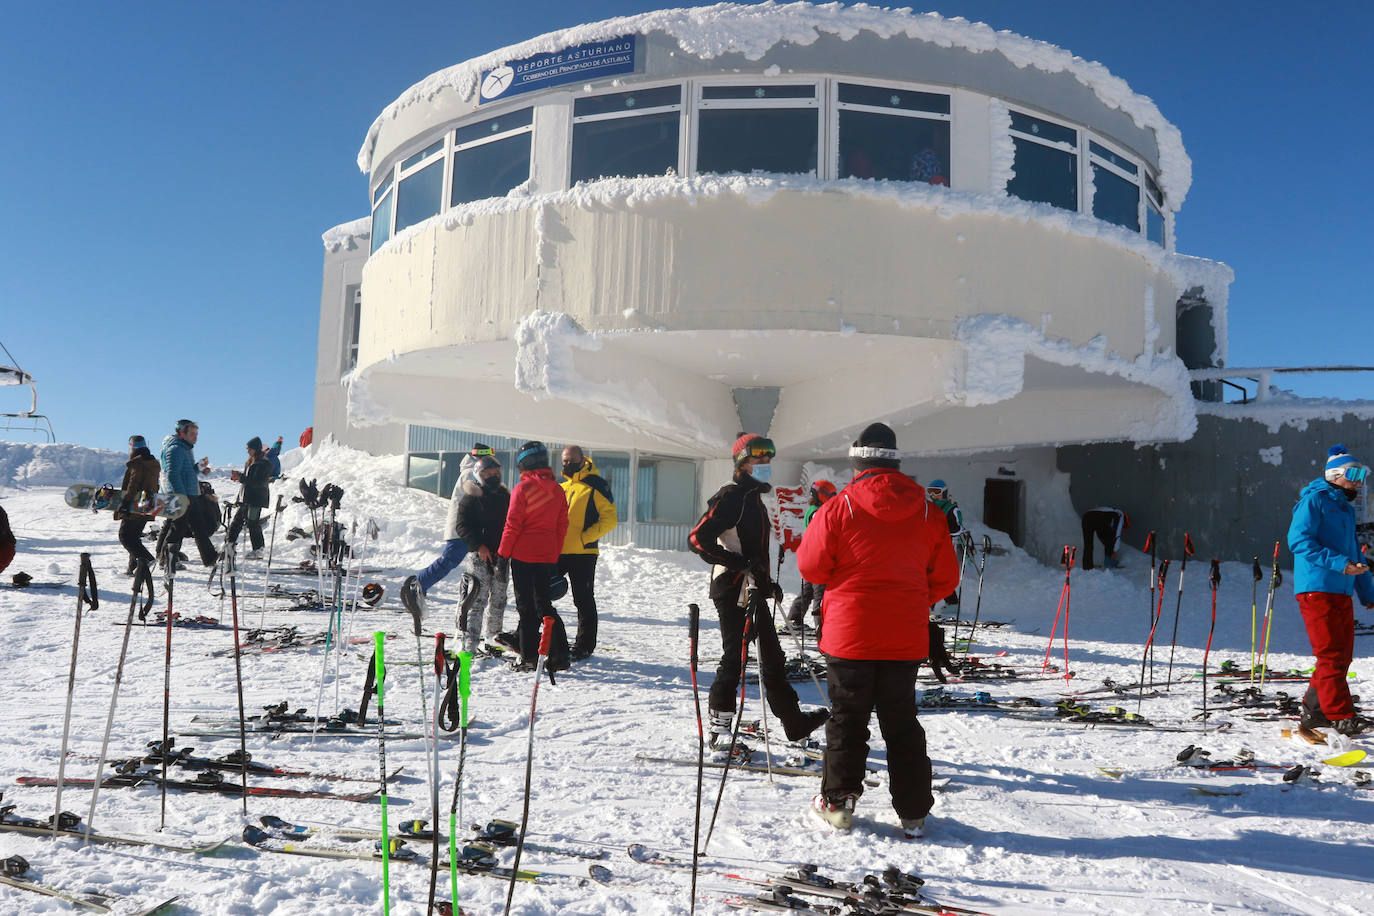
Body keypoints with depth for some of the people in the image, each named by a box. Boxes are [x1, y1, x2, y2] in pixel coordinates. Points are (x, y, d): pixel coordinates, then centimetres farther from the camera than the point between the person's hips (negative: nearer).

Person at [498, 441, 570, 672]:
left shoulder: (523, 488, -11)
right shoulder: (557, 490, 8)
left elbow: (513, 525, -11)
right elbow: (562, 526, 11)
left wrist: (502, 553, -2)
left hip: (523, 555, -5)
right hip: (547, 557, 6)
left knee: (526, 607, 1)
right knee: (544, 604, 14)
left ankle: (530, 658, 2)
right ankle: (559, 655, 9)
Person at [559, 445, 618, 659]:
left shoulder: (596, 485, -4)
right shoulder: (560, 487, 16)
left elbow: (610, 519, -9)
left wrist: (584, 538, -16)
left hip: (583, 554, -6)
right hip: (557, 552, 6)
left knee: (583, 600, 2)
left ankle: (584, 646, 12)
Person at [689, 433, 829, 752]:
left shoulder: (754, 497, 17)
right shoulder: (730, 497, -13)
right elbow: (698, 539, -21)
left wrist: (767, 582, 21)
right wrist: (742, 564, -24)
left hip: (752, 591, 10)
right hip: (732, 591, -10)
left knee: (772, 657, 16)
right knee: (734, 658, -4)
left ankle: (794, 721, 26)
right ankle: (720, 729, 7)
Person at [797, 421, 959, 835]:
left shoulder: (838, 509, -10)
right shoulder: (928, 514, 0)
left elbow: (811, 567, -4)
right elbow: (945, 578, 6)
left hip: (849, 634, -3)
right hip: (906, 639, 3)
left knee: (847, 718, 11)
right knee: (902, 722, 14)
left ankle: (838, 801, 15)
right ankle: (913, 811, 18)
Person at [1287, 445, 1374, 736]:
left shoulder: (1345, 508, 22)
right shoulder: (1314, 501, -5)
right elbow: (1298, 540, -17)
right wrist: (1338, 563, -22)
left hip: (1341, 592, 9)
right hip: (1317, 588, -9)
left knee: (1342, 655, 9)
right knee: (1331, 654, -9)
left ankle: (1314, 711, 16)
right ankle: (1342, 717, -7)